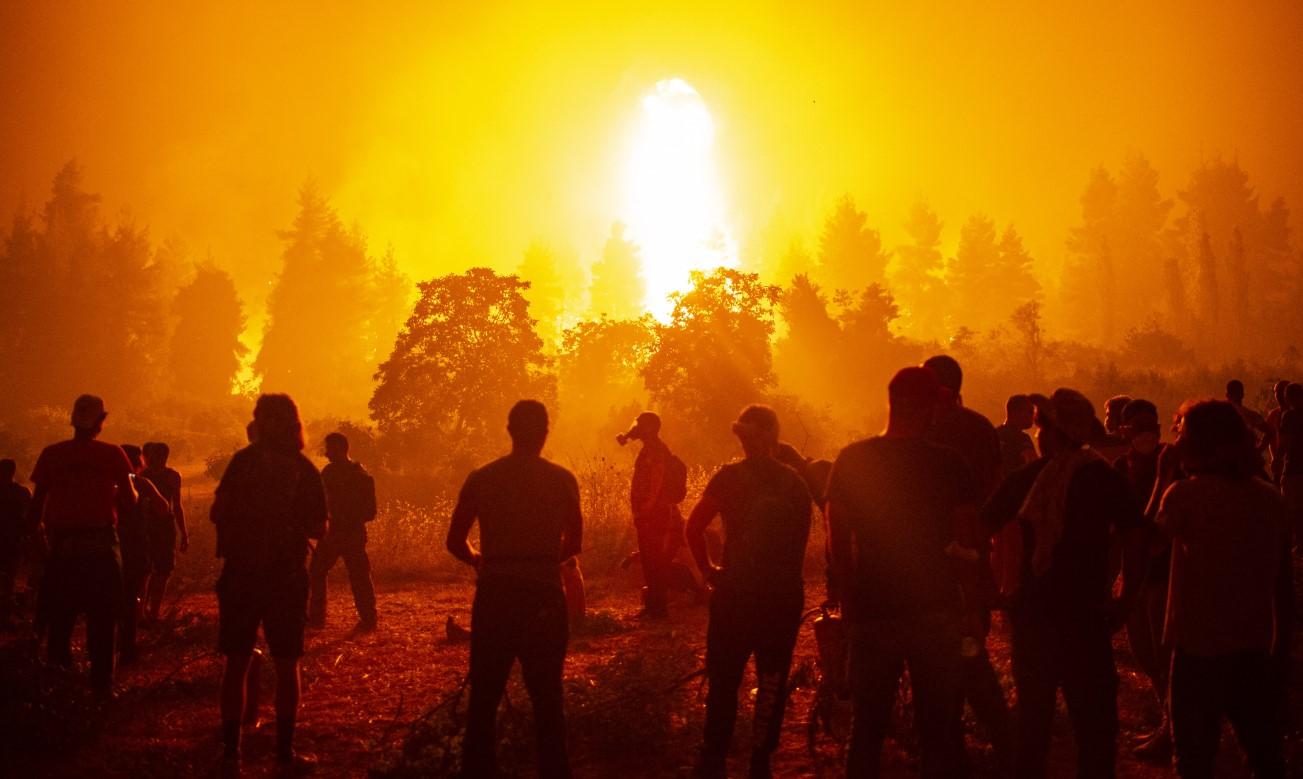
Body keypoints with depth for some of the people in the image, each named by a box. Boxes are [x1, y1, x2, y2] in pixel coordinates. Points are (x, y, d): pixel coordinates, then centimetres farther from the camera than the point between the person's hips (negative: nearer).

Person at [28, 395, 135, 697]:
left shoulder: (51, 454, 0)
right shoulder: (112, 454, -3)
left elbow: (38, 501, 1)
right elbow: (130, 503, -2)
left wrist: (37, 526, 18)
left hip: (62, 545, 1)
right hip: (101, 544, -1)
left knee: (59, 615, 12)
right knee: (102, 619, 7)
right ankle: (101, 683, 8)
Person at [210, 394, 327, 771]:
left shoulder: (244, 460, -5)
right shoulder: (305, 469, -1)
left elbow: (217, 513, -8)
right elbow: (318, 529, -1)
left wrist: (245, 516, 11)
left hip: (241, 574, 0)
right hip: (286, 577, 1)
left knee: (236, 662, 8)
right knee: (286, 664, 8)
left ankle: (231, 748, 8)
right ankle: (285, 750, 8)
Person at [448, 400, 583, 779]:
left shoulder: (482, 478, 1)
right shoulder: (562, 480, -1)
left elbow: (456, 542, 3)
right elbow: (574, 543, 6)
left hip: (494, 594, 1)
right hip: (543, 595, -1)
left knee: (483, 699, 10)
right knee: (546, 699, 7)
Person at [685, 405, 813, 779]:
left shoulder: (730, 476, -6)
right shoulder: (795, 481, 2)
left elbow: (694, 527, -12)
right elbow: (802, 540, 4)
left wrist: (709, 570, -2)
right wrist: (785, 577, 12)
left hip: (737, 593, -2)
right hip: (784, 594, 2)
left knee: (723, 681, 8)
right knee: (771, 681, 10)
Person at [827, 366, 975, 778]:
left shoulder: (852, 460, -4)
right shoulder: (950, 465, -8)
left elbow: (838, 541, -1)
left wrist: (850, 600, 9)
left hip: (872, 610, 1)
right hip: (937, 609, -1)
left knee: (867, 729, 11)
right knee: (939, 729, 9)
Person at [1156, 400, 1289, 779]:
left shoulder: (1186, 494, -14)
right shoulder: (1269, 498, 1)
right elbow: (1283, 580, 8)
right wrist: (1281, 641, 18)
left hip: (1200, 644, -5)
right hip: (1254, 644, 5)